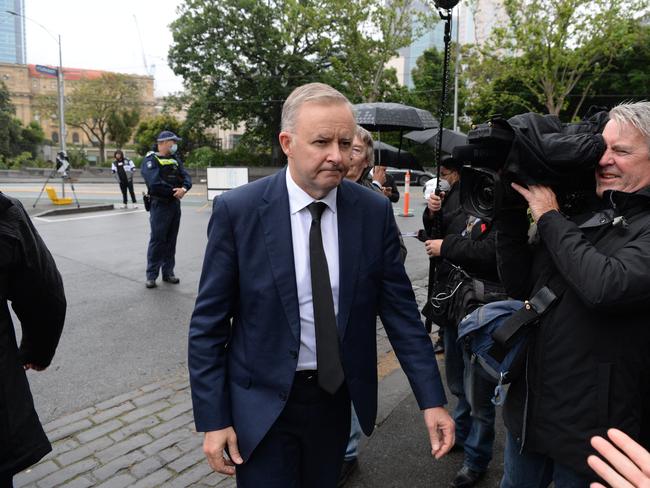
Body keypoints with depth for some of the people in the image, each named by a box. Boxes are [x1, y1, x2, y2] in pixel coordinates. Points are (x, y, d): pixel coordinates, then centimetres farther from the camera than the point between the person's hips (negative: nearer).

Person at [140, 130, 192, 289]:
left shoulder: (175, 159, 14)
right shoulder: (150, 160, -7)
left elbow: (186, 177, 3)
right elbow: (155, 184, -20)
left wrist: (184, 188, -18)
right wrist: (174, 191, -13)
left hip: (175, 204, 7)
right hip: (159, 205, -6)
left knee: (171, 240, 11)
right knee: (157, 240, -3)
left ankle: (168, 272, 21)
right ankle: (151, 275, 6)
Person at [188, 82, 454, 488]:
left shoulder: (375, 211, -9)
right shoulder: (237, 211, -16)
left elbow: (400, 309, -4)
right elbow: (209, 323, -10)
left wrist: (432, 400, -6)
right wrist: (213, 419, -9)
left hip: (337, 395, 3)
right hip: (263, 401, -2)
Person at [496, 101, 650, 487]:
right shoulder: (579, 214, 3)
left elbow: (606, 287, -33)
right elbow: (519, 285, 2)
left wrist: (549, 217, -19)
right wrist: (510, 213, -8)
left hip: (589, 428, -5)